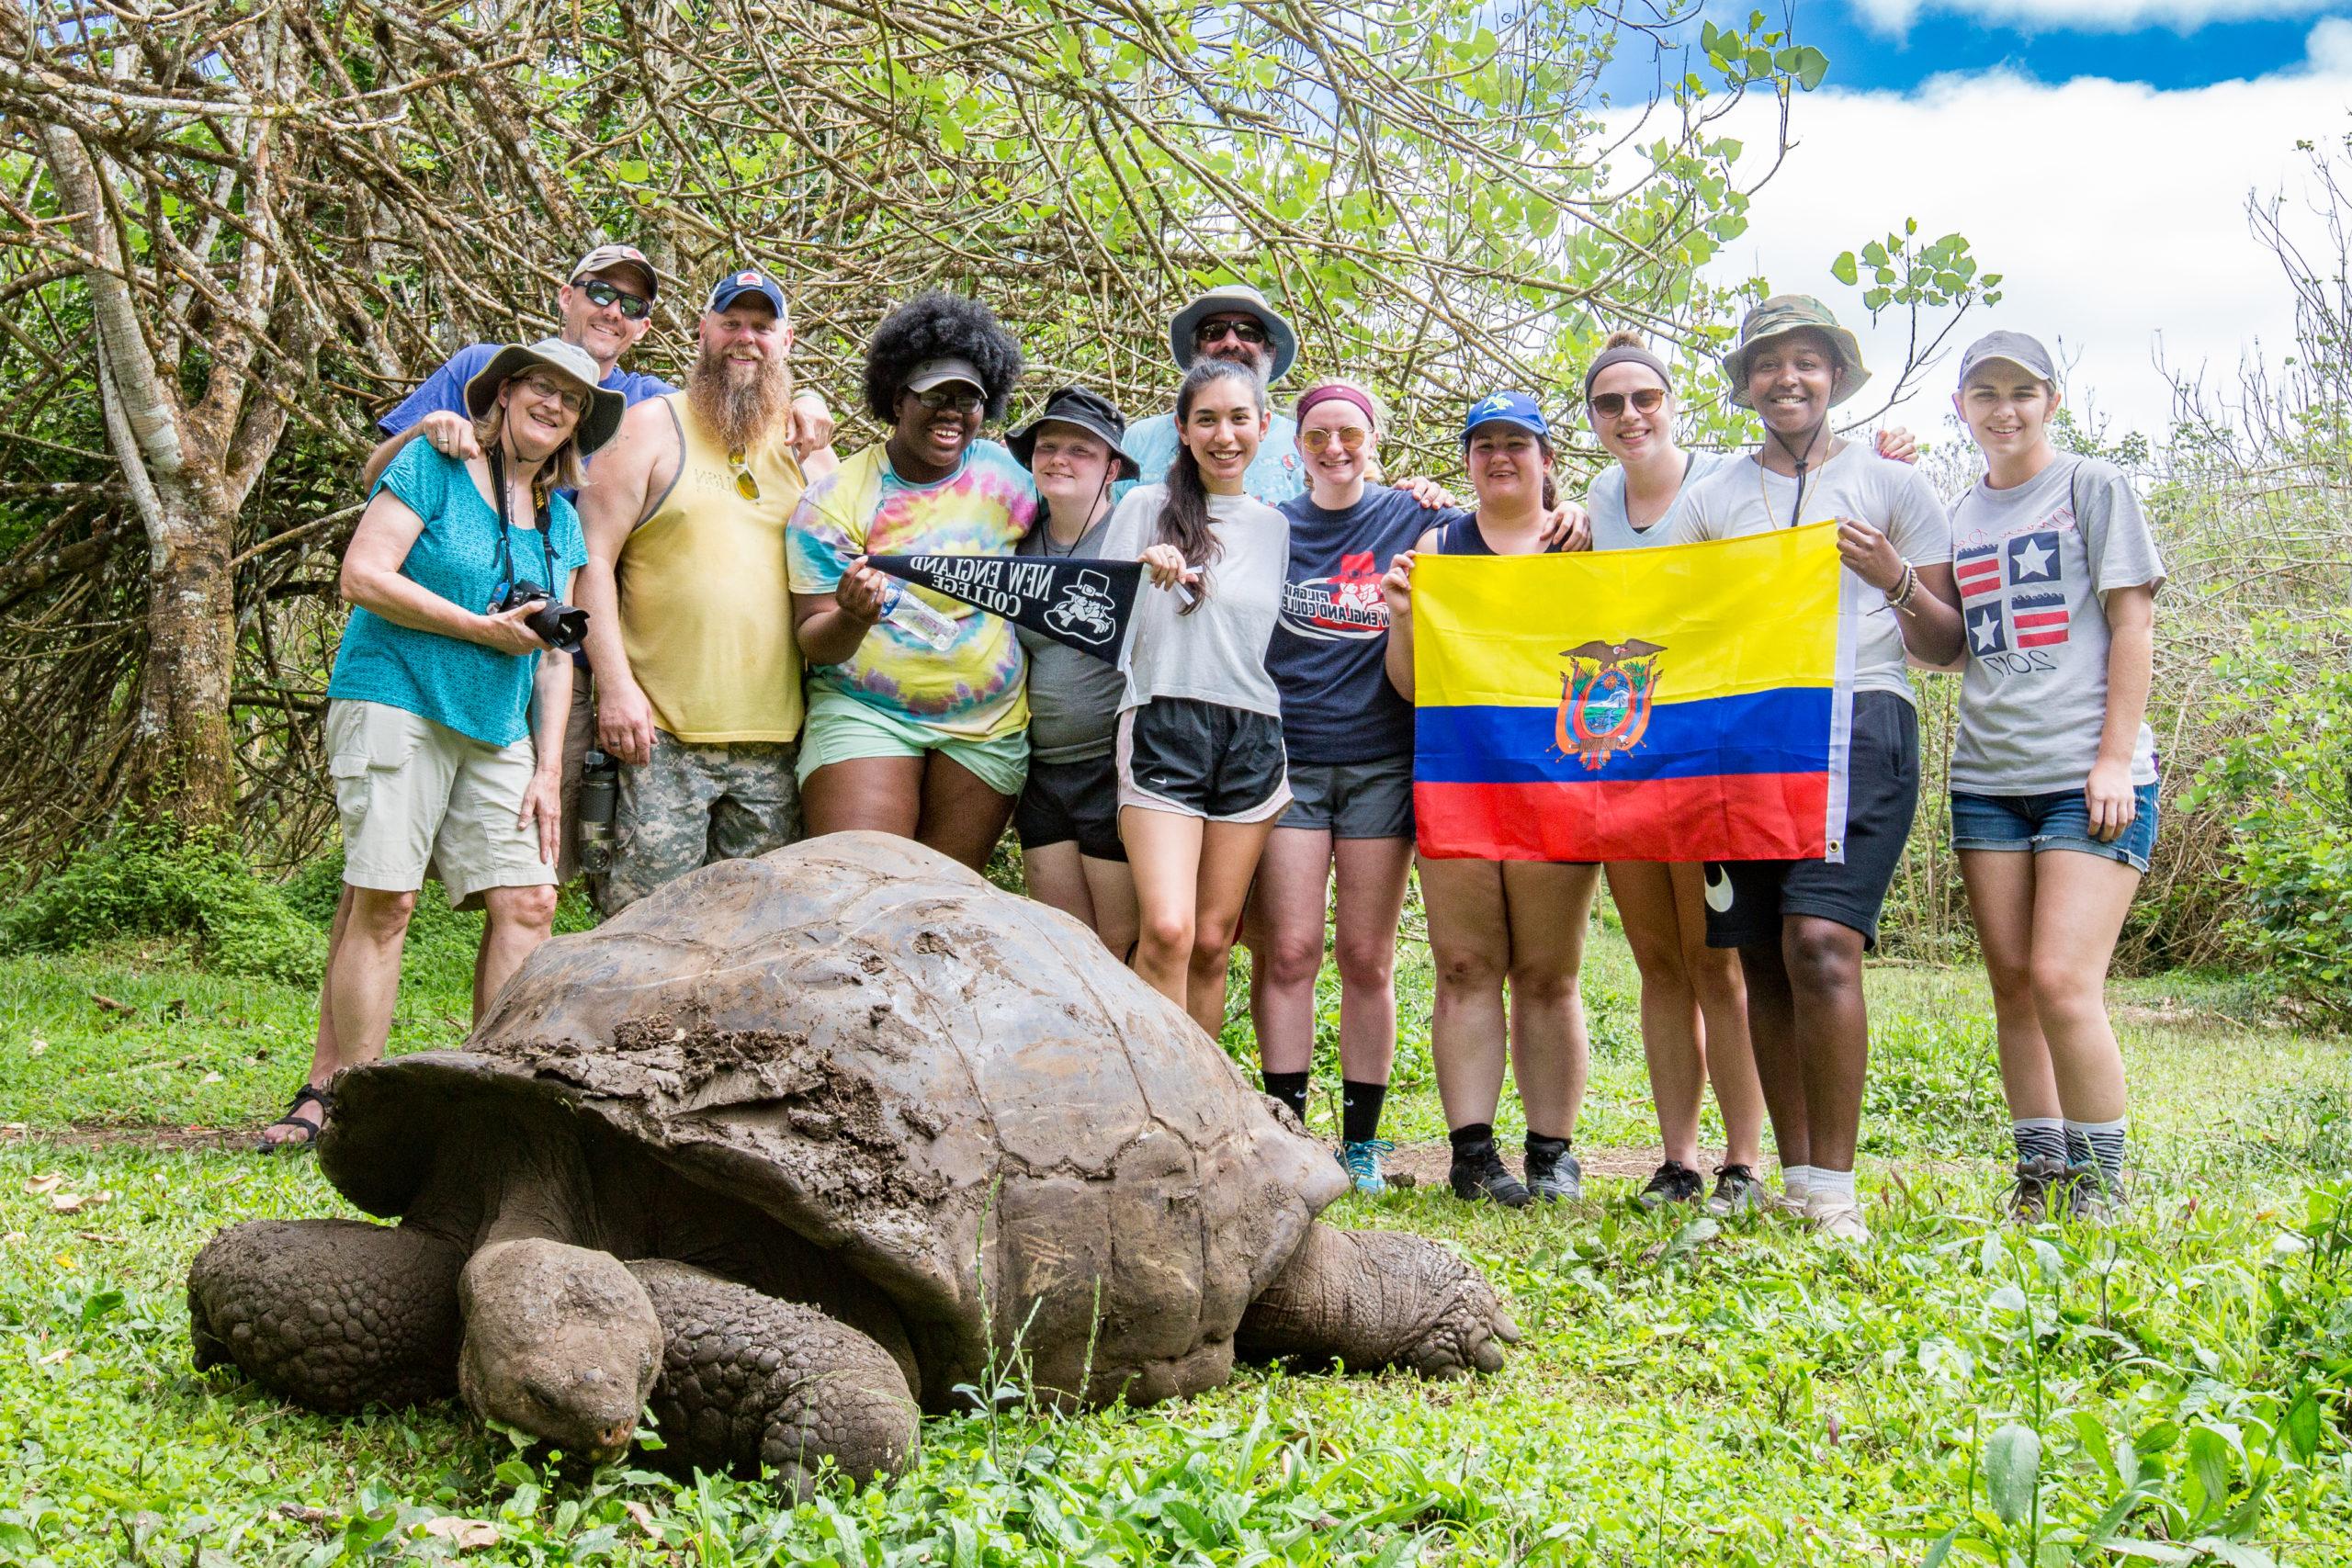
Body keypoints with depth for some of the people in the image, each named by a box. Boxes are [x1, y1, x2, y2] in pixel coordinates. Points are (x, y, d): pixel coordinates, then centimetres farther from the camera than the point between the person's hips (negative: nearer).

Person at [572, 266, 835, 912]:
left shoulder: (806, 444, 15)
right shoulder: (654, 425, 4)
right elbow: (592, 559, -2)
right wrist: (615, 685, -10)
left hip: (774, 738, 4)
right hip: (661, 734, -4)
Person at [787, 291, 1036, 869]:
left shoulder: (1001, 472, 3)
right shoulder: (835, 500, -3)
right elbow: (814, 643, -6)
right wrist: (851, 619, -29)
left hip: (988, 726, 2)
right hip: (864, 713, -2)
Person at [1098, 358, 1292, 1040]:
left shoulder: (1277, 526, 17)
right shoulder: (1146, 508, 8)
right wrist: (1141, 572, -13)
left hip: (1251, 739, 3)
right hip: (1165, 727, -3)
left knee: (1212, 943, 3)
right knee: (1166, 929, -19)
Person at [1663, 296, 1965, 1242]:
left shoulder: (1892, 486, 13)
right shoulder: (1709, 498, 19)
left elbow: (1949, 647, 11)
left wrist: (1897, 580, -8)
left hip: (1859, 716, -3)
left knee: (1820, 940, -19)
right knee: (1762, 957, 2)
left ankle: (1834, 1191, -14)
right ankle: (1794, 1177, 12)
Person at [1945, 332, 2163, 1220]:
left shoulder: (2093, 487, 3)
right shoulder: (1958, 518, 16)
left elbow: (2132, 624, -1)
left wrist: (2115, 759, -10)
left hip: (2088, 776, -5)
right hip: (1987, 778, 5)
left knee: (2063, 981, -13)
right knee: (2012, 984, 4)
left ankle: (2098, 1188, -2)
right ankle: (2039, 1175, 13)